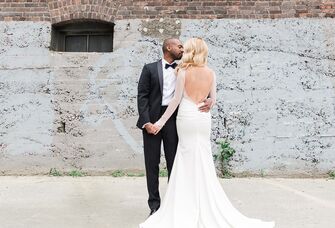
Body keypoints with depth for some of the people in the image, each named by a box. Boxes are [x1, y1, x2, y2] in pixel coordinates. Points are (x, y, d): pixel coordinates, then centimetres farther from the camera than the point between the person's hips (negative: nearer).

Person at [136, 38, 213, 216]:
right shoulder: (150, 68, 3)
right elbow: (142, 96, -2)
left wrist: (209, 99, -13)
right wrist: (146, 122, -12)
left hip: (173, 120, 2)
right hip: (152, 119, -2)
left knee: (174, 163, 4)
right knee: (152, 163, 3)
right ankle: (154, 205, 12)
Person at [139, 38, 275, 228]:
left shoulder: (184, 71, -6)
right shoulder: (210, 73, 5)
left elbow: (176, 99, -7)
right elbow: (213, 100, 10)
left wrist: (162, 121, -1)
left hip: (186, 117, -3)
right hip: (203, 119, 4)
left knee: (188, 163, 3)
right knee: (203, 162, 10)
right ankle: (208, 212, 13)